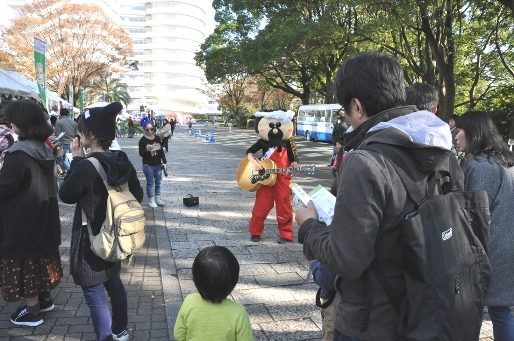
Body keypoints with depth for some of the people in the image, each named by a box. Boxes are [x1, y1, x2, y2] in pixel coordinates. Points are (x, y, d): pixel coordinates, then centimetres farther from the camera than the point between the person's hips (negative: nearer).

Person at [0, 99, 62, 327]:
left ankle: (31, 310, 17)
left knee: (24, 259, 5)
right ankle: (44, 298, 34)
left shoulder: (18, 153, -23)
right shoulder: (44, 149, 3)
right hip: (43, 213, 8)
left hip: (23, 217, -8)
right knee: (40, 253, 20)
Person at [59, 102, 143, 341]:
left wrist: (76, 160, -8)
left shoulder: (86, 166, -25)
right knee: (113, 281, 26)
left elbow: (66, 195, -9)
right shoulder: (123, 161, -4)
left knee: (95, 295, 5)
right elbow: (137, 196, 4)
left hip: (91, 240, -8)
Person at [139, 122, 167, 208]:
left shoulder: (157, 138, 5)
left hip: (158, 164, 5)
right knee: (150, 183, 1)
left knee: (158, 182, 10)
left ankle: (157, 199, 23)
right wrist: (147, 149, -28)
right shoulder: (143, 140, -7)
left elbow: (161, 151, 10)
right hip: (148, 165, -4)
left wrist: (164, 162, 6)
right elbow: (141, 153, -9)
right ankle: (151, 200, 10)